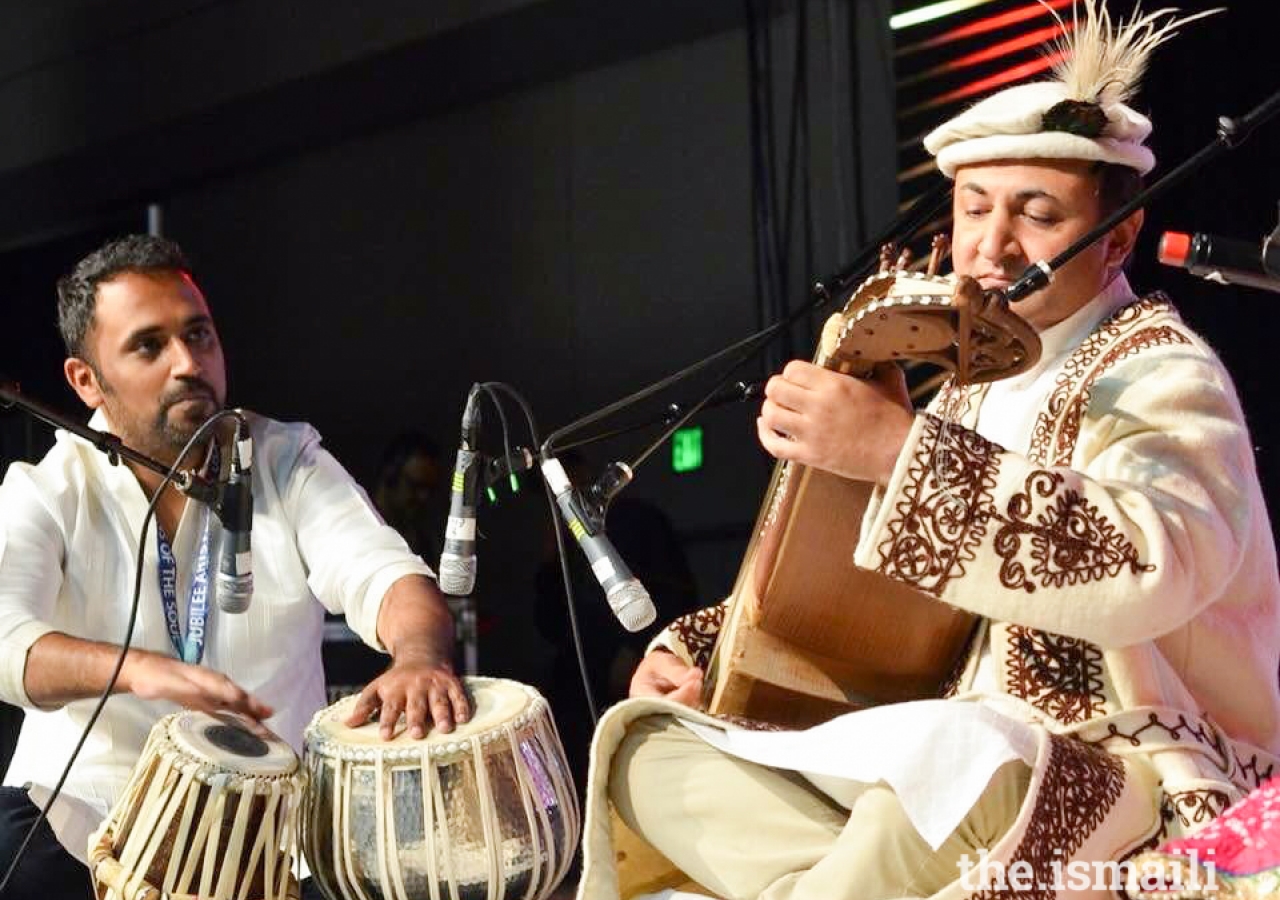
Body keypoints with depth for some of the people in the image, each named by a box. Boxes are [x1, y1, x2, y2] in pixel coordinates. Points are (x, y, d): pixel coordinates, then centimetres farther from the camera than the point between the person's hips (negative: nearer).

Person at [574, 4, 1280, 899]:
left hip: (1138, 778, -8)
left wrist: (901, 451, -37)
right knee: (645, 742, -2)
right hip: (937, 753, 9)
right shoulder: (977, 388, 15)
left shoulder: (1157, 373, -9)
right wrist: (697, 645, 5)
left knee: (958, 771, -43)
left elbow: (1153, 564, -32)